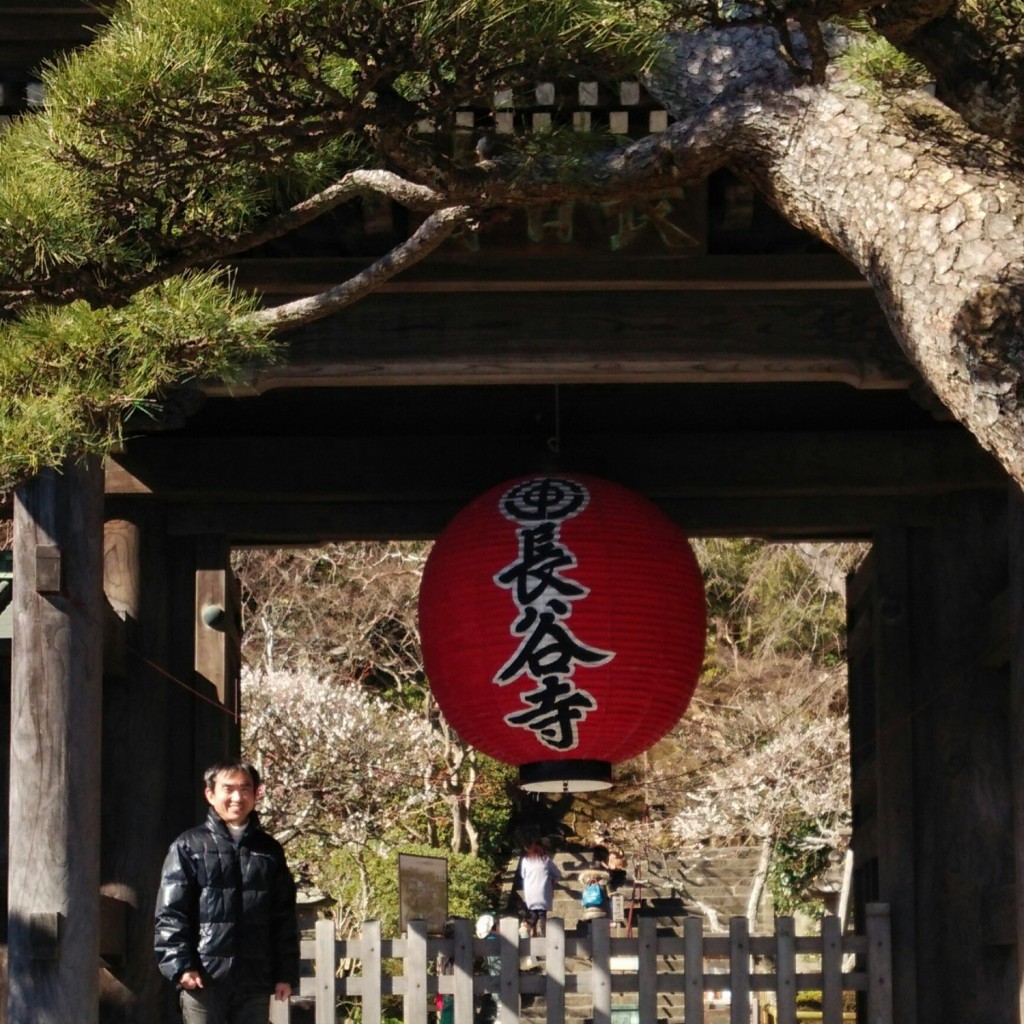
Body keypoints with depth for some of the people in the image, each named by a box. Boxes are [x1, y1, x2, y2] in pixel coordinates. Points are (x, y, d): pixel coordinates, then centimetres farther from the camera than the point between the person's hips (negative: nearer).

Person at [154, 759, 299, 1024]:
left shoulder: (269, 850, 14)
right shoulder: (190, 846, 2)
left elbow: (284, 918, 14)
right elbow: (170, 914, -3)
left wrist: (286, 973, 7)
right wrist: (179, 965, -13)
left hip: (255, 982, 4)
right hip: (204, 979, -4)